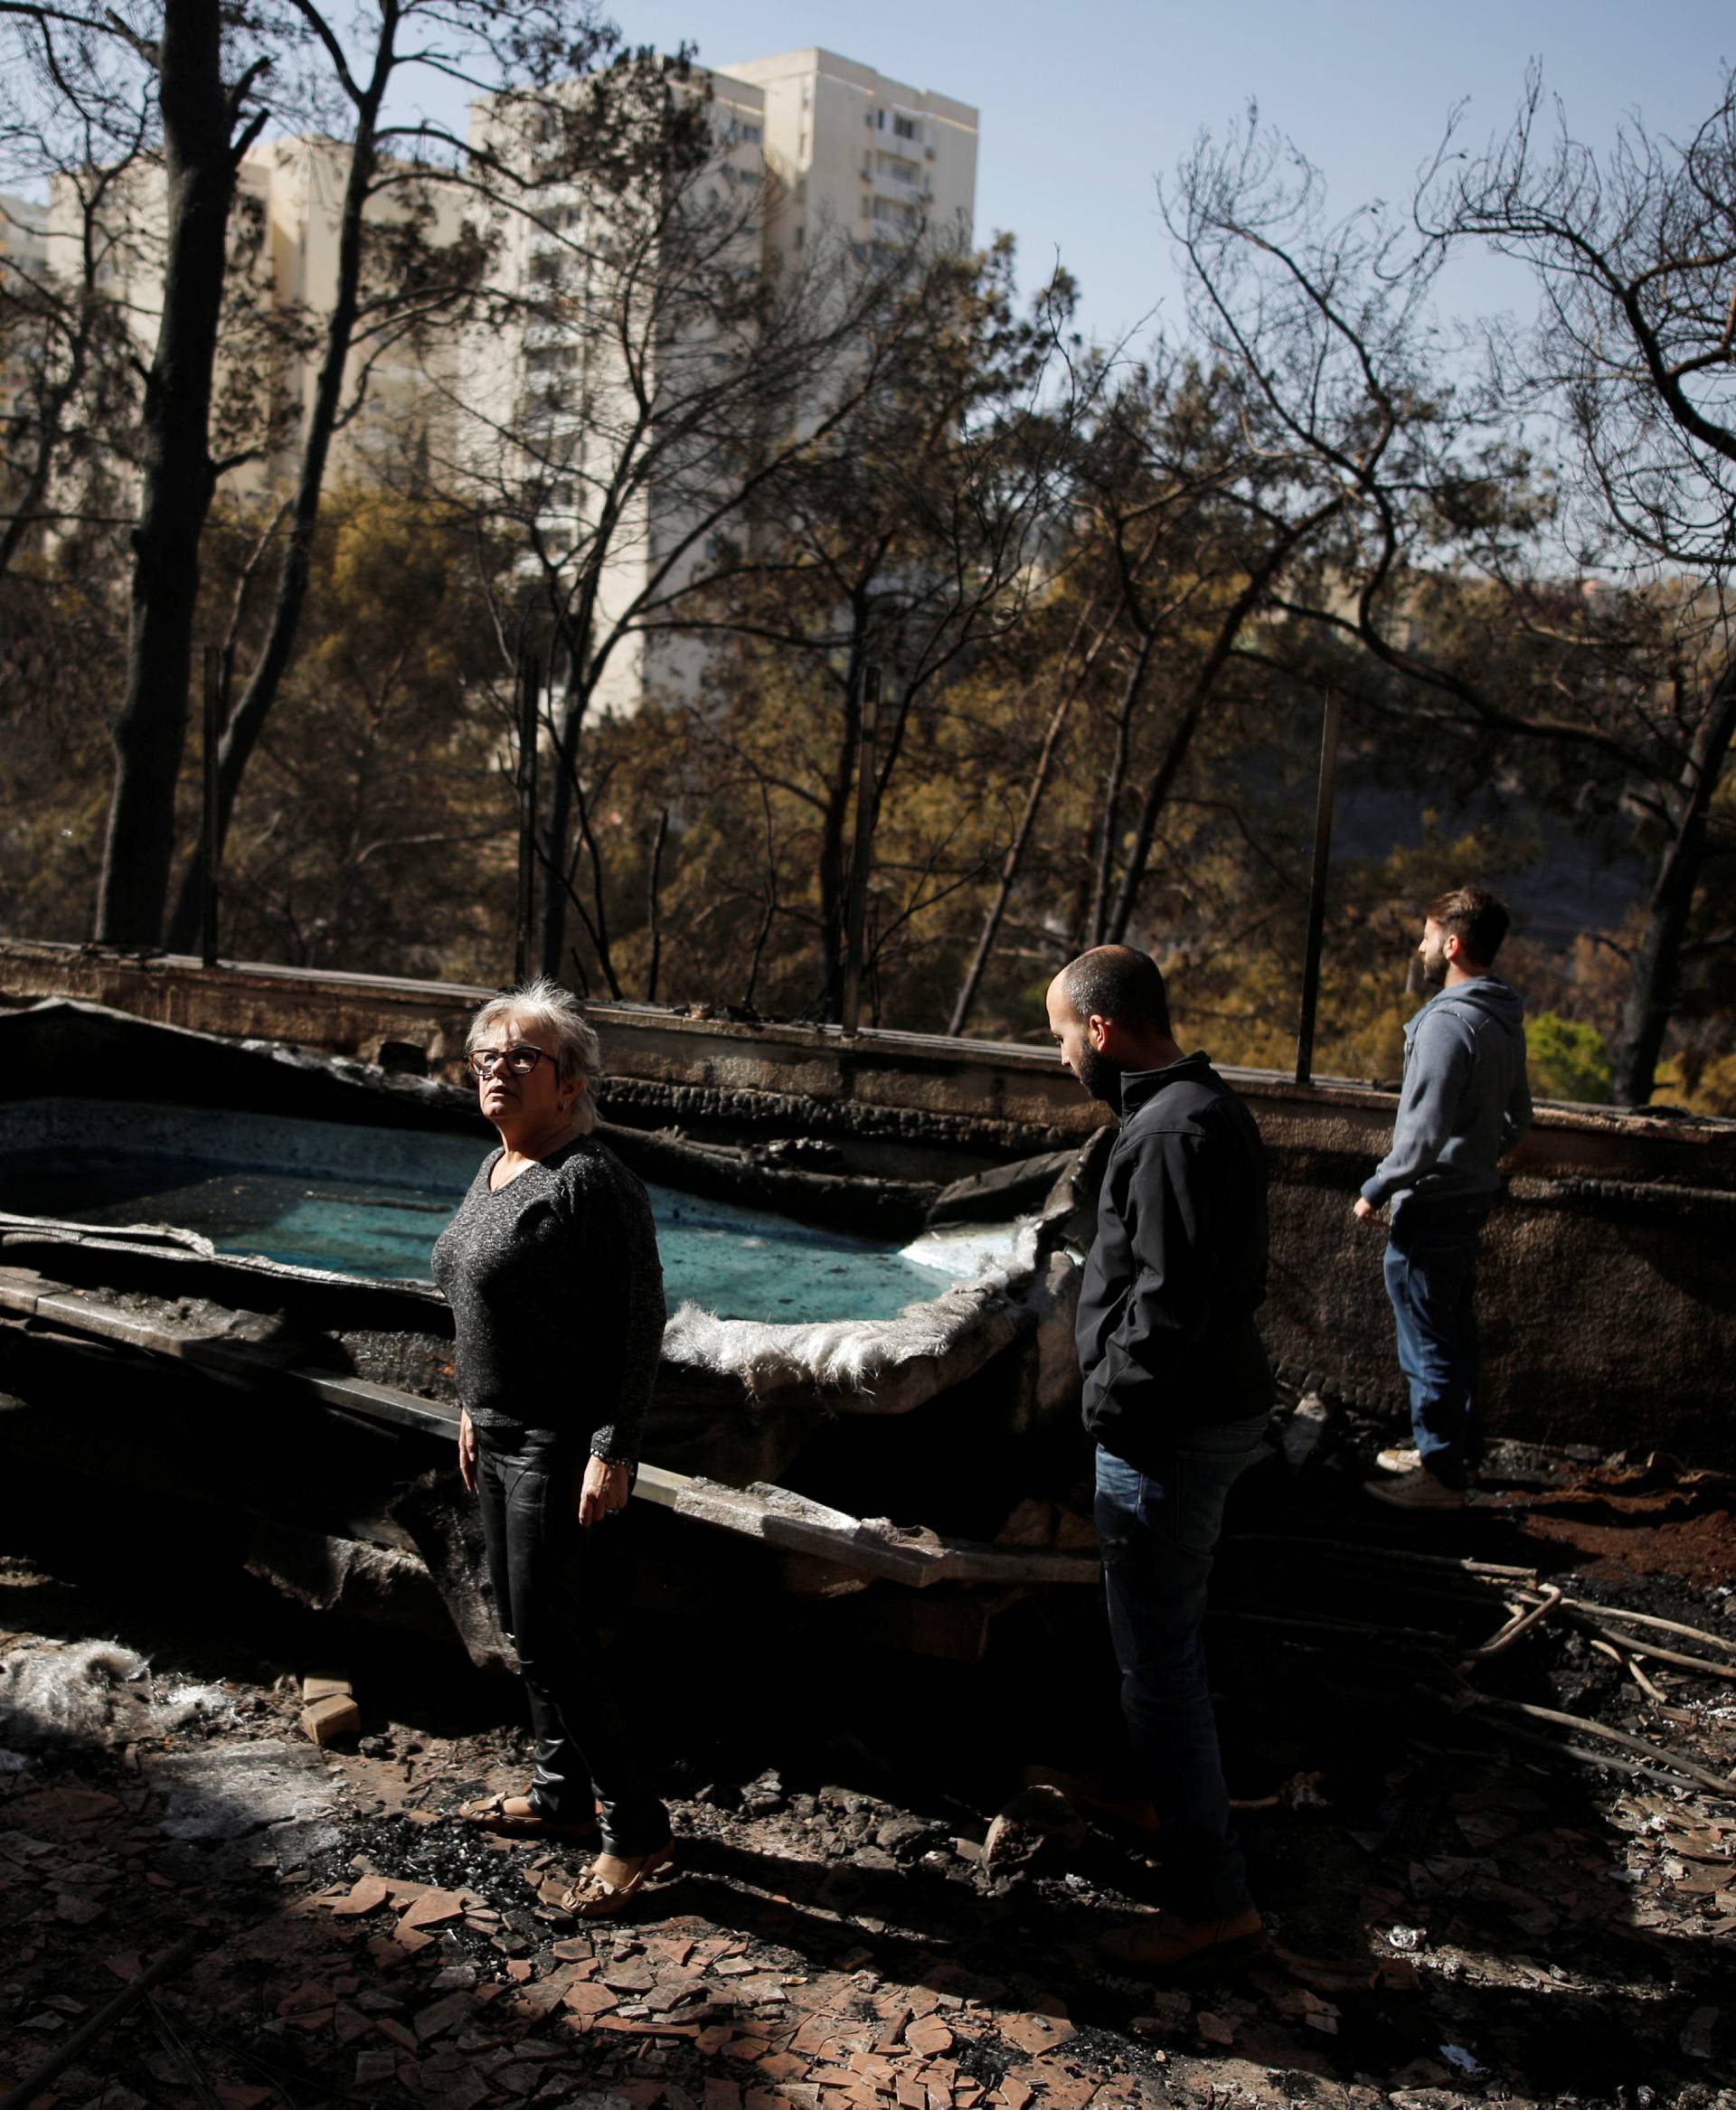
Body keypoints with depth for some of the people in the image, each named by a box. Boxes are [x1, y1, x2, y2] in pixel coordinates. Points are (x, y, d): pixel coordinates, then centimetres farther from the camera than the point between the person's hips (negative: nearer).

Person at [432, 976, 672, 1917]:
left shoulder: (592, 1180, -20)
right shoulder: (496, 1167, 9)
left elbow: (638, 1324, -21)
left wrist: (613, 1453, -22)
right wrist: (473, 1407, 22)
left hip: (560, 1445, -9)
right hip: (500, 1433, 9)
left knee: (547, 1644, -4)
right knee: (529, 1628, 18)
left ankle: (634, 1827, 10)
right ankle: (563, 1794, 34)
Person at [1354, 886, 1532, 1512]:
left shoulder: (1447, 1021, -23)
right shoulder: (1505, 1020, 7)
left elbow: (1423, 1134, -25)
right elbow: (1517, 1118, 16)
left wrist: (1377, 1189, -13)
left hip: (1432, 1206, -9)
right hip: (1472, 1196, 9)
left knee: (1428, 1344, 1)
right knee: (1455, 1332, 20)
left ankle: (1441, 1474, 9)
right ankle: (1462, 1450, 31)